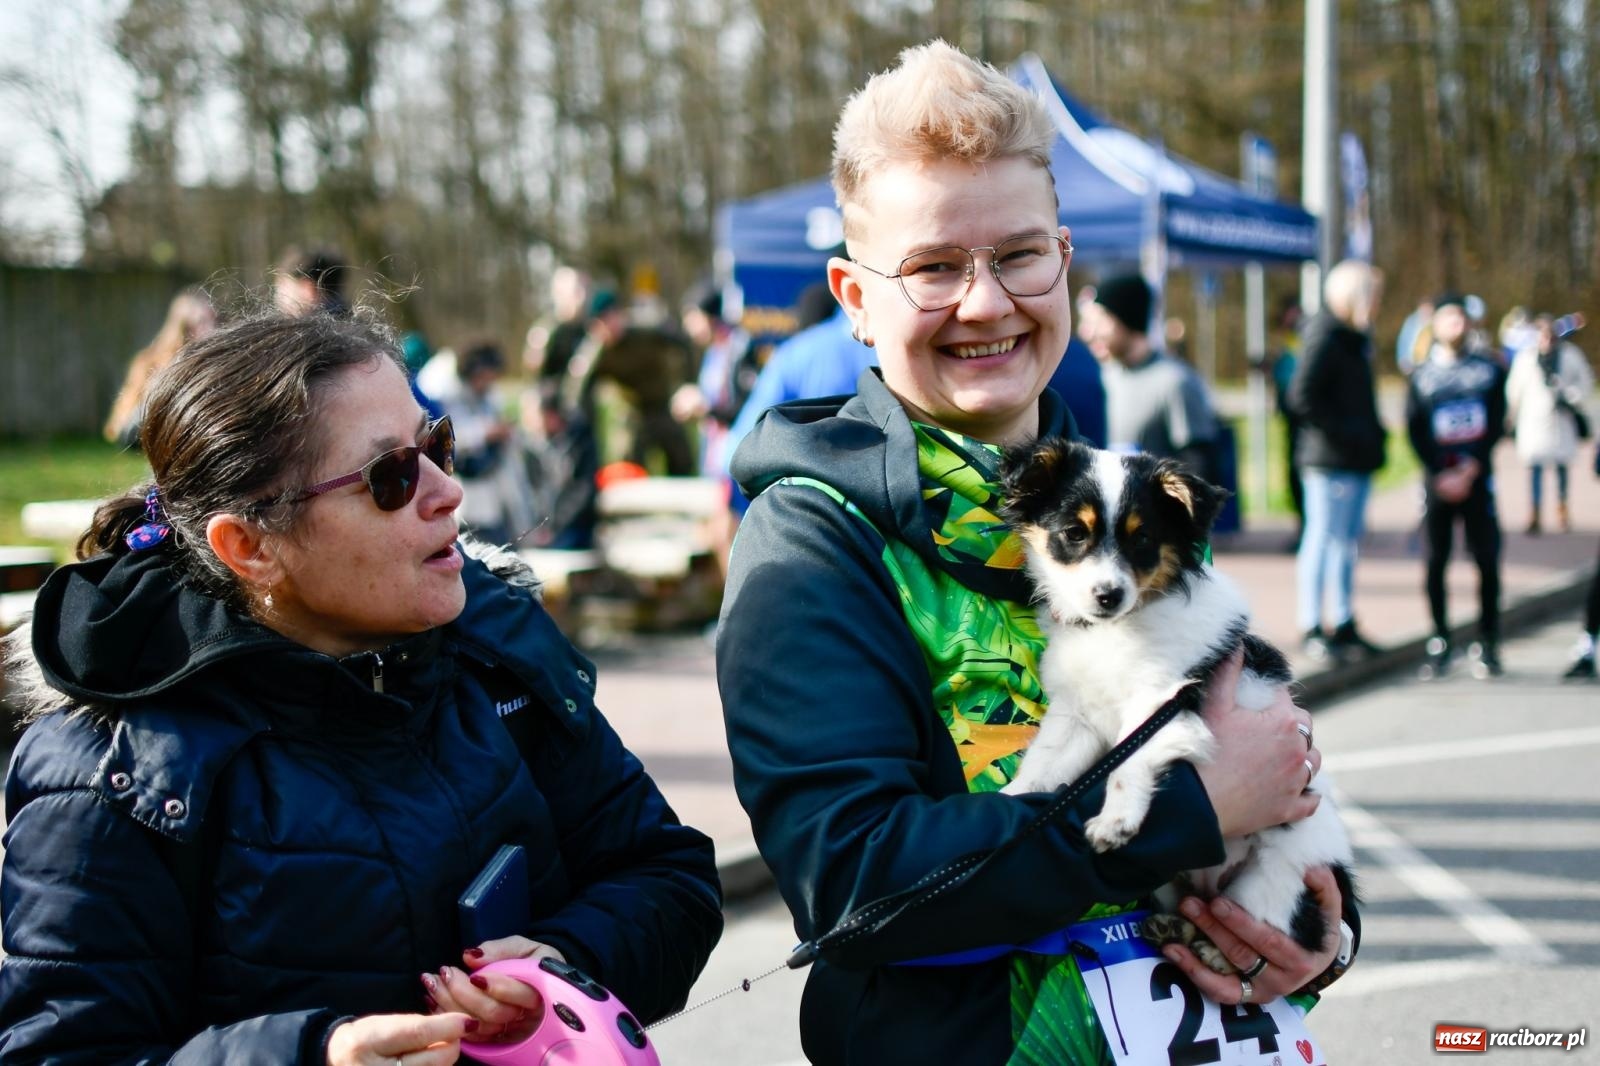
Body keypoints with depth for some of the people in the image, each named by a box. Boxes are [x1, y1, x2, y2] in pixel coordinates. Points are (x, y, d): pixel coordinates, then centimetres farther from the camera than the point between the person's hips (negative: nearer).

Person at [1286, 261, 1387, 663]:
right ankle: (1311, 629, 3)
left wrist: (1372, 435, 12)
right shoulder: (1327, 338, -13)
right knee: (1324, 537, -3)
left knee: (1348, 540, 13)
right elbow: (1302, 396, -21)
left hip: (1357, 459, 9)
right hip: (1331, 459, -9)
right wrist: (1343, 433, -19)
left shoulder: (1355, 337, 16)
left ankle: (1344, 625, 21)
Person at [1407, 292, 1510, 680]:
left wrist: (1470, 469, -9)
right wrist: (1442, 475, -10)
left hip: (1478, 478, 0)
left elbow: (1496, 426, 3)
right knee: (1436, 560, -3)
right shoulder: (1420, 375, 7)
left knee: (1487, 560, -3)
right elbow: (1415, 431, 1)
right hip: (1437, 480, 0)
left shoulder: (1490, 371, 9)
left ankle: (1487, 644, 5)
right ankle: (1439, 645, 4)